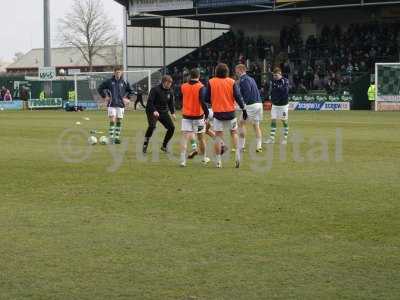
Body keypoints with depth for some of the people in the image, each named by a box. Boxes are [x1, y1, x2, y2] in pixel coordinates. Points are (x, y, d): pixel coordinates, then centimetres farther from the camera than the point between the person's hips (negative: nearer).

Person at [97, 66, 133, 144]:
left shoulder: (124, 82, 3)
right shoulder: (109, 81, 0)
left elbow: (130, 91, 16)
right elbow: (100, 88, 9)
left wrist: (127, 98, 4)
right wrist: (104, 97, 2)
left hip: (121, 105, 2)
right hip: (111, 105, -2)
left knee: (119, 121, 4)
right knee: (112, 121, -11)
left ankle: (117, 138, 13)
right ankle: (111, 137, -8)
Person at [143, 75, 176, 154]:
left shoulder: (170, 92, 5)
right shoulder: (155, 90, -13)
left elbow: (171, 103, 17)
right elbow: (150, 102, -16)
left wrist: (173, 113, 4)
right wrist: (154, 111, -30)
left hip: (164, 112, 6)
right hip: (153, 112, -6)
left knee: (171, 127, -4)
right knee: (152, 126, -29)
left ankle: (164, 146, 14)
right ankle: (145, 145, -13)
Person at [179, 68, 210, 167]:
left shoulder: (183, 87, 1)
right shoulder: (201, 87, -10)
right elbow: (203, 102, -19)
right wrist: (206, 115, -16)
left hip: (186, 116, 2)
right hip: (198, 116, -2)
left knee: (185, 137, -3)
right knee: (201, 138, 15)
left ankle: (183, 160, -15)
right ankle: (204, 158, 30)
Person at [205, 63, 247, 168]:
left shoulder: (211, 82, -3)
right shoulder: (231, 82, -3)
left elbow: (207, 98, 1)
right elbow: (238, 97, -5)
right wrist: (243, 109, 2)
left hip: (217, 113, 0)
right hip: (230, 112, 0)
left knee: (218, 136, 3)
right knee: (234, 133, 17)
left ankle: (218, 161, 3)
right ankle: (237, 154, 2)